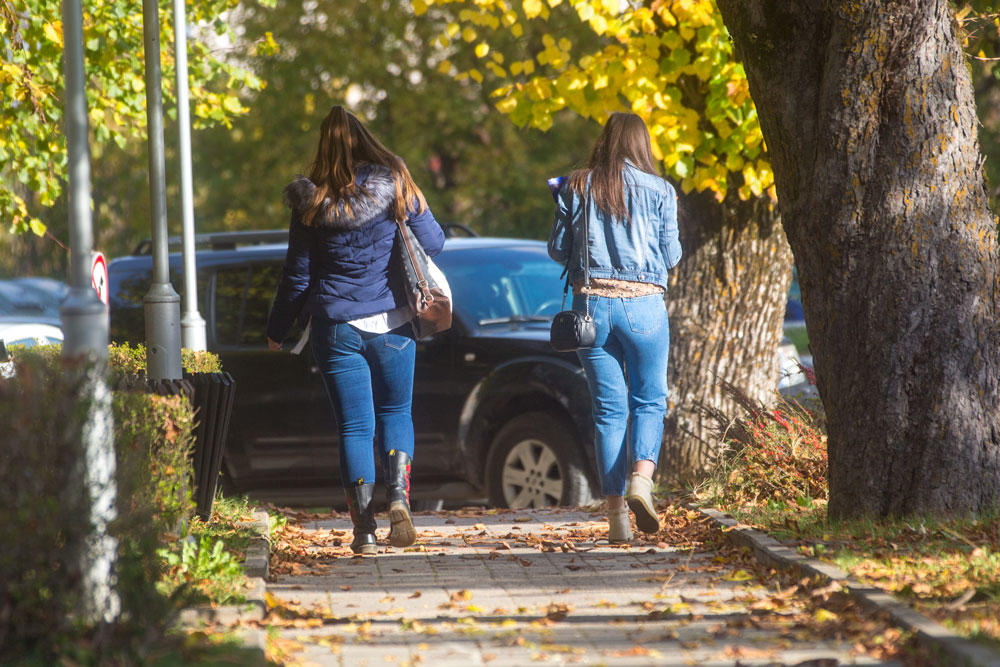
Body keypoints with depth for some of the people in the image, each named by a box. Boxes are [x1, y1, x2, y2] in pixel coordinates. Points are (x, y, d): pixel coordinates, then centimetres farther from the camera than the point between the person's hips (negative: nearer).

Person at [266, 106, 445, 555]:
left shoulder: (313, 203, -4)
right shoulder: (395, 187, -4)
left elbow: (297, 273, 2)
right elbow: (433, 242, 3)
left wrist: (277, 330, 13)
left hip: (336, 328, 0)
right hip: (391, 323, 0)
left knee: (354, 426, 4)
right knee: (395, 413, 15)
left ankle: (364, 530, -1)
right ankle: (398, 493, -10)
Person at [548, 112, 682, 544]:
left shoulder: (576, 188, 4)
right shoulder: (659, 191, 0)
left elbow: (557, 250, 7)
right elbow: (672, 255, 4)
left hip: (591, 305, 2)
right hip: (643, 304, -2)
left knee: (608, 409, 6)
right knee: (649, 400, 10)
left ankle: (616, 513, 2)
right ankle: (641, 479, -16)